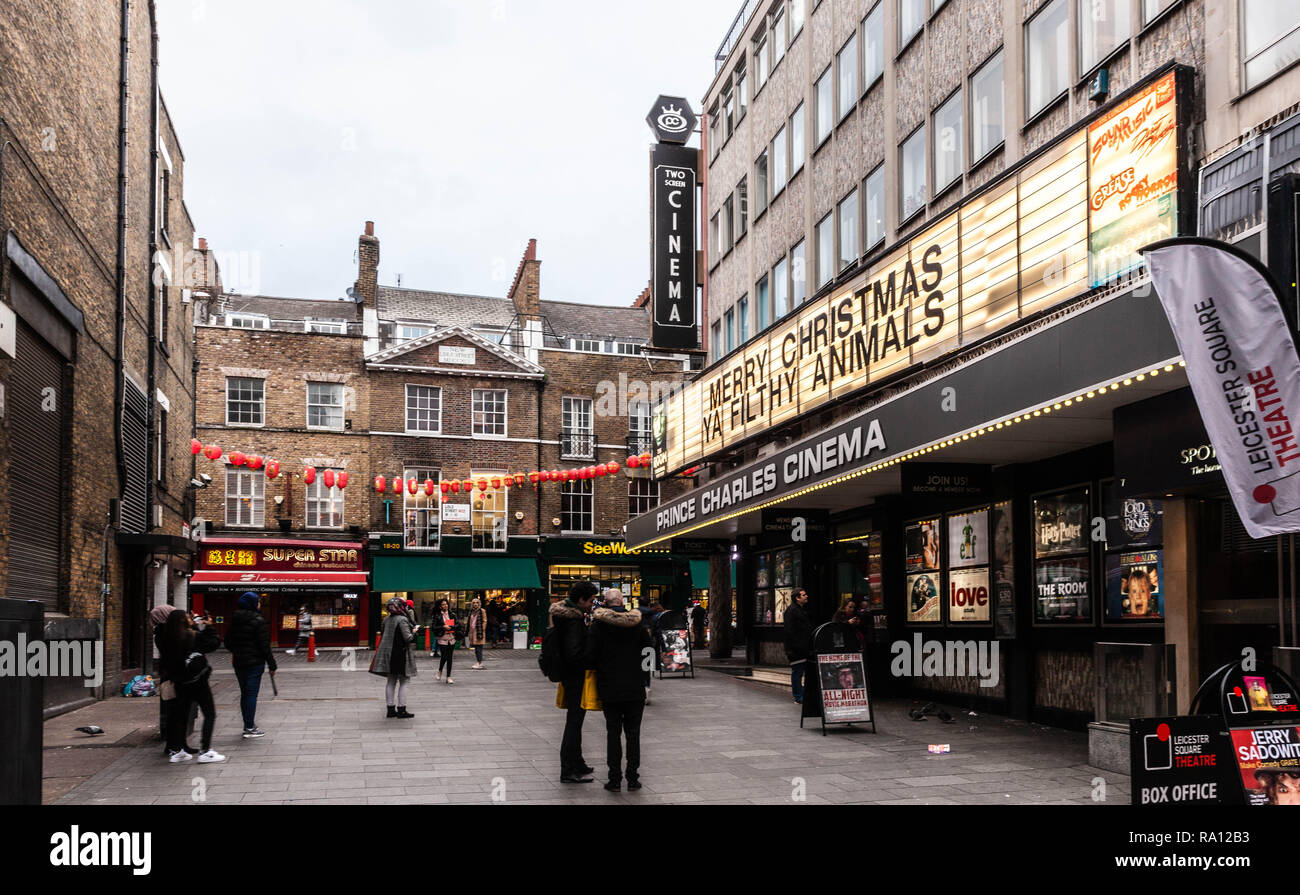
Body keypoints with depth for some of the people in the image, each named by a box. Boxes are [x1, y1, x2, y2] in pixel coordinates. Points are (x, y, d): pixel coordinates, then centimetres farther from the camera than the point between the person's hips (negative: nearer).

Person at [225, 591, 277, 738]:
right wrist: (272, 665, -8)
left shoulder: (234, 620, 7)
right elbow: (264, 645, -14)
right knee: (252, 693, -4)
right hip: (255, 663, -7)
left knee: (244, 693, 15)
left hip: (238, 662, 7)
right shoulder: (259, 621, -13)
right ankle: (250, 728, -6)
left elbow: (228, 641, 15)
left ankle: (248, 725, 24)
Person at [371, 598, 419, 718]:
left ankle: (391, 709, 14)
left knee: (391, 682, 11)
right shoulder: (402, 620, -15)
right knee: (403, 682, 0)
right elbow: (408, 638, -19)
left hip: (388, 654, 7)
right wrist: (414, 632, -2)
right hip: (401, 655, -7)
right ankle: (401, 710, 0)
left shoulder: (386, 620, 8)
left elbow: (383, 636, 15)